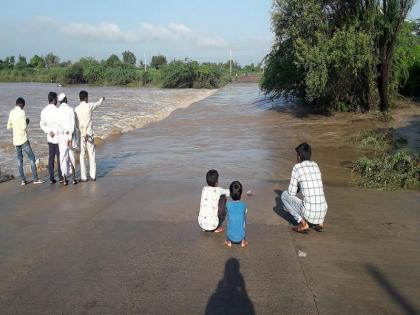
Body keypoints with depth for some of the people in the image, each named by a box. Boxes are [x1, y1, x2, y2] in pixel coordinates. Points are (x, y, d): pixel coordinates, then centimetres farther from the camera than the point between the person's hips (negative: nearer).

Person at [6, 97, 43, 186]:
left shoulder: (11, 112, 8)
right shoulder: (22, 112, -12)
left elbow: (9, 126, 14)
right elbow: (24, 127, -16)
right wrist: (27, 122, 2)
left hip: (16, 140, 6)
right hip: (23, 139, -6)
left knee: (19, 159, 10)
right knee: (31, 157, 1)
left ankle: (22, 180, 8)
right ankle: (35, 178, -1)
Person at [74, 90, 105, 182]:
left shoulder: (76, 109, -3)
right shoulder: (89, 106, -5)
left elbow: (76, 123, -6)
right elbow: (98, 104, 16)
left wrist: (82, 132, -2)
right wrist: (102, 99, 36)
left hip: (80, 134, 1)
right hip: (89, 133, -1)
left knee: (82, 155, 4)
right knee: (91, 155, 8)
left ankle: (83, 177, 4)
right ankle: (93, 175, 12)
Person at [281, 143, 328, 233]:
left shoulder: (297, 167, -4)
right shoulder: (315, 165, 13)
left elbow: (291, 193, 0)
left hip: (308, 212, -6)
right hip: (322, 212, 6)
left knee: (284, 195, 16)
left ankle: (303, 223, 3)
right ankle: (319, 222, 14)